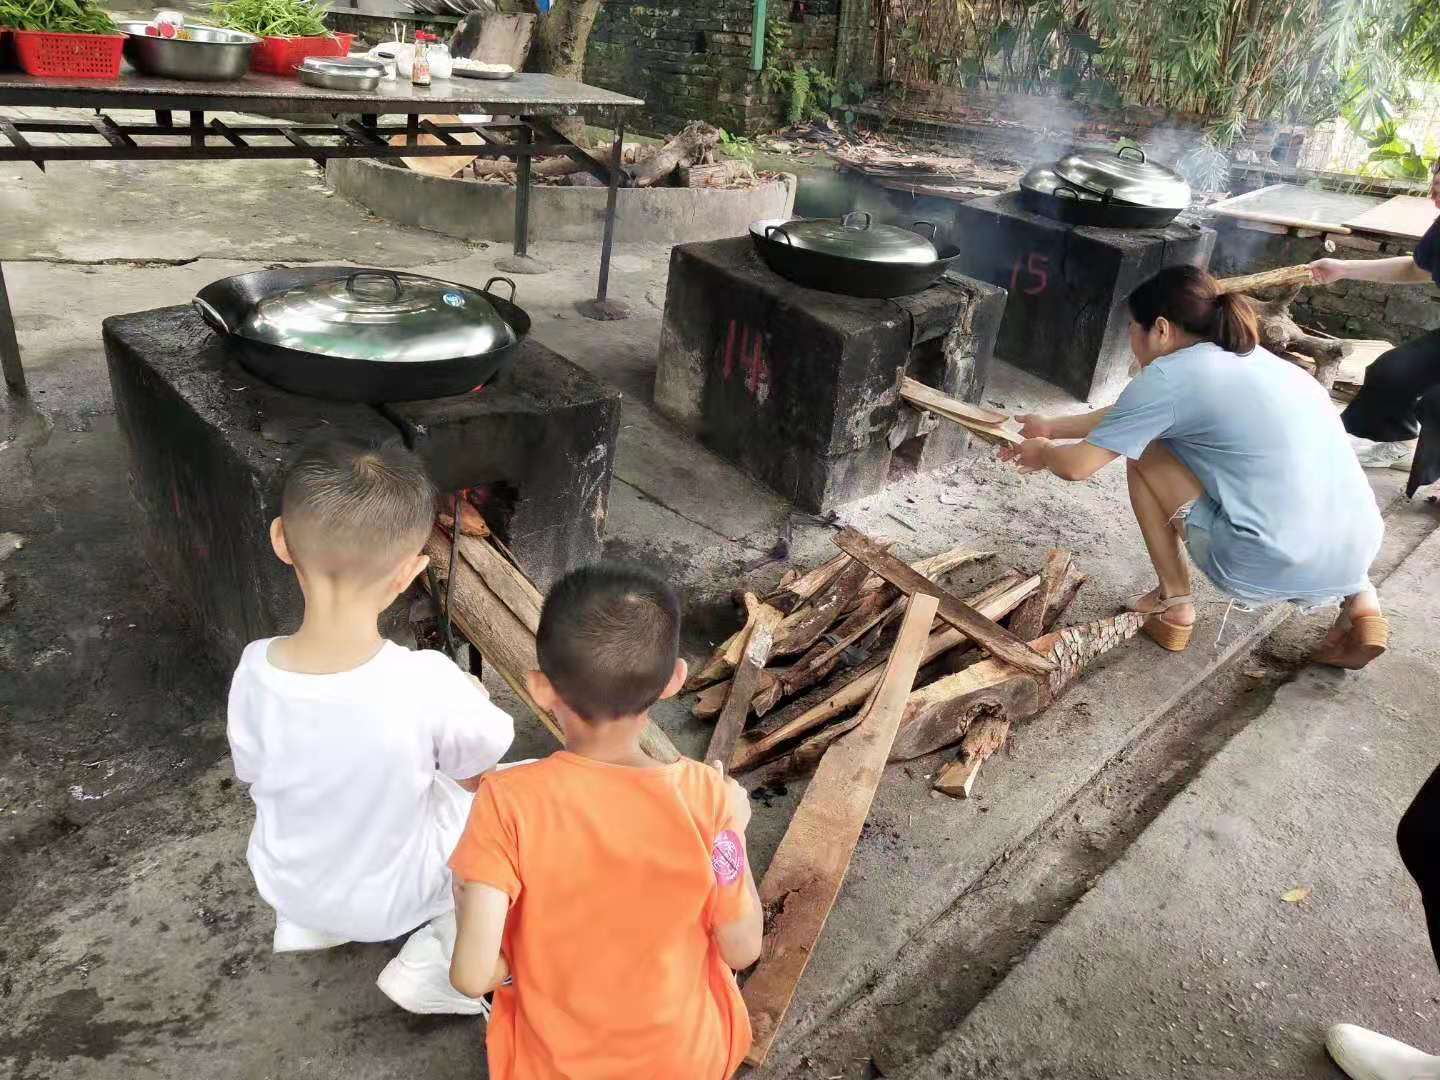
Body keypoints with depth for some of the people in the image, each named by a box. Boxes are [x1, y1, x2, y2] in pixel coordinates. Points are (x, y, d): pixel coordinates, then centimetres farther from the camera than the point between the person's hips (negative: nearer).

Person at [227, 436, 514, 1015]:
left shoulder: (255, 670, -24)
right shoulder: (427, 684, -35)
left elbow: (252, 775, -5)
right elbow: (479, 762, -14)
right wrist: (470, 697, 6)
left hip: (283, 885, 4)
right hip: (389, 899, -4)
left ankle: (305, 921, 23)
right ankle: (433, 965, 7)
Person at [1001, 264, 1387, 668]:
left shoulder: (1168, 376, -6)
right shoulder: (1253, 358, 19)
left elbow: (1077, 465, -2)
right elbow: (1126, 417, 29)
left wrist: (1045, 452, 20)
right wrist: (1053, 426, 35)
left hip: (1268, 569, -7)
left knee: (1142, 451, 9)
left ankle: (1174, 604, 15)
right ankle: (1356, 595, 18)